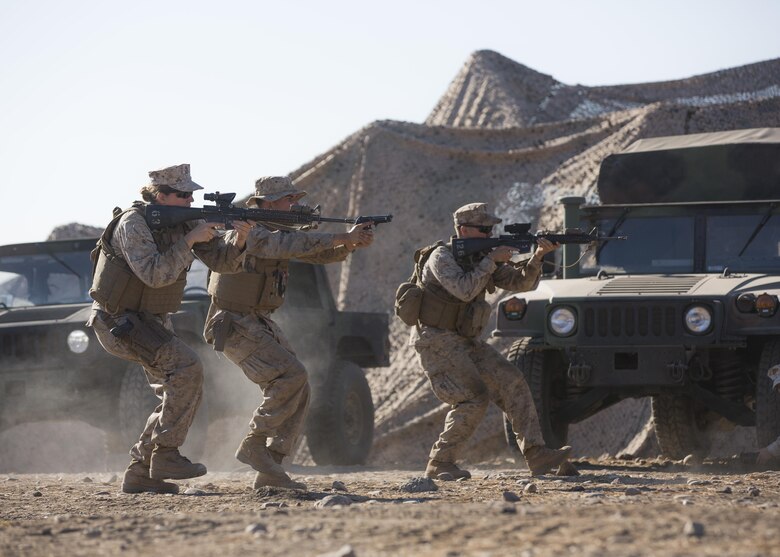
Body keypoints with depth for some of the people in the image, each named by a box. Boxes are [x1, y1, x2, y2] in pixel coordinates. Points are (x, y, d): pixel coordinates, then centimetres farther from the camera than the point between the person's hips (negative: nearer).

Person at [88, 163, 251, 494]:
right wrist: (189, 241, -31)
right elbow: (154, 275, -33)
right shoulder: (133, 223, -21)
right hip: (118, 322, -9)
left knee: (180, 394, 4)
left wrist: (239, 237, -20)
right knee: (186, 368, -23)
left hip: (152, 321, 9)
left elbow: (222, 261, -1)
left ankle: (140, 472, 10)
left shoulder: (184, 221, 1)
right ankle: (165, 455, -17)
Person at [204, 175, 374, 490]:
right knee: (291, 376, -22)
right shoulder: (246, 231, -17)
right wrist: (343, 237, -32)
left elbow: (321, 253, 9)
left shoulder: (278, 230, 12)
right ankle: (254, 445, -12)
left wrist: (351, 243, -12)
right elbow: (290, 245, -32)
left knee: (296, 391, 0)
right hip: (234, 325, -9)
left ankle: (269, 471, 2)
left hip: (259, 323, 9)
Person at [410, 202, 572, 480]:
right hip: (437, 342, -8)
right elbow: (464, 290, -28)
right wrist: (492, 260, -21)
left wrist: (537, 257, -14)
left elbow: (520, 282, 3)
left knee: (512, 383, -5)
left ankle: (537, 456, -8)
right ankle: (439, 464, -6)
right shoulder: (441, 256, -13)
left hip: (466, 342, 8)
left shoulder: (481, 257, 9)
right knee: (473, 399, -17)